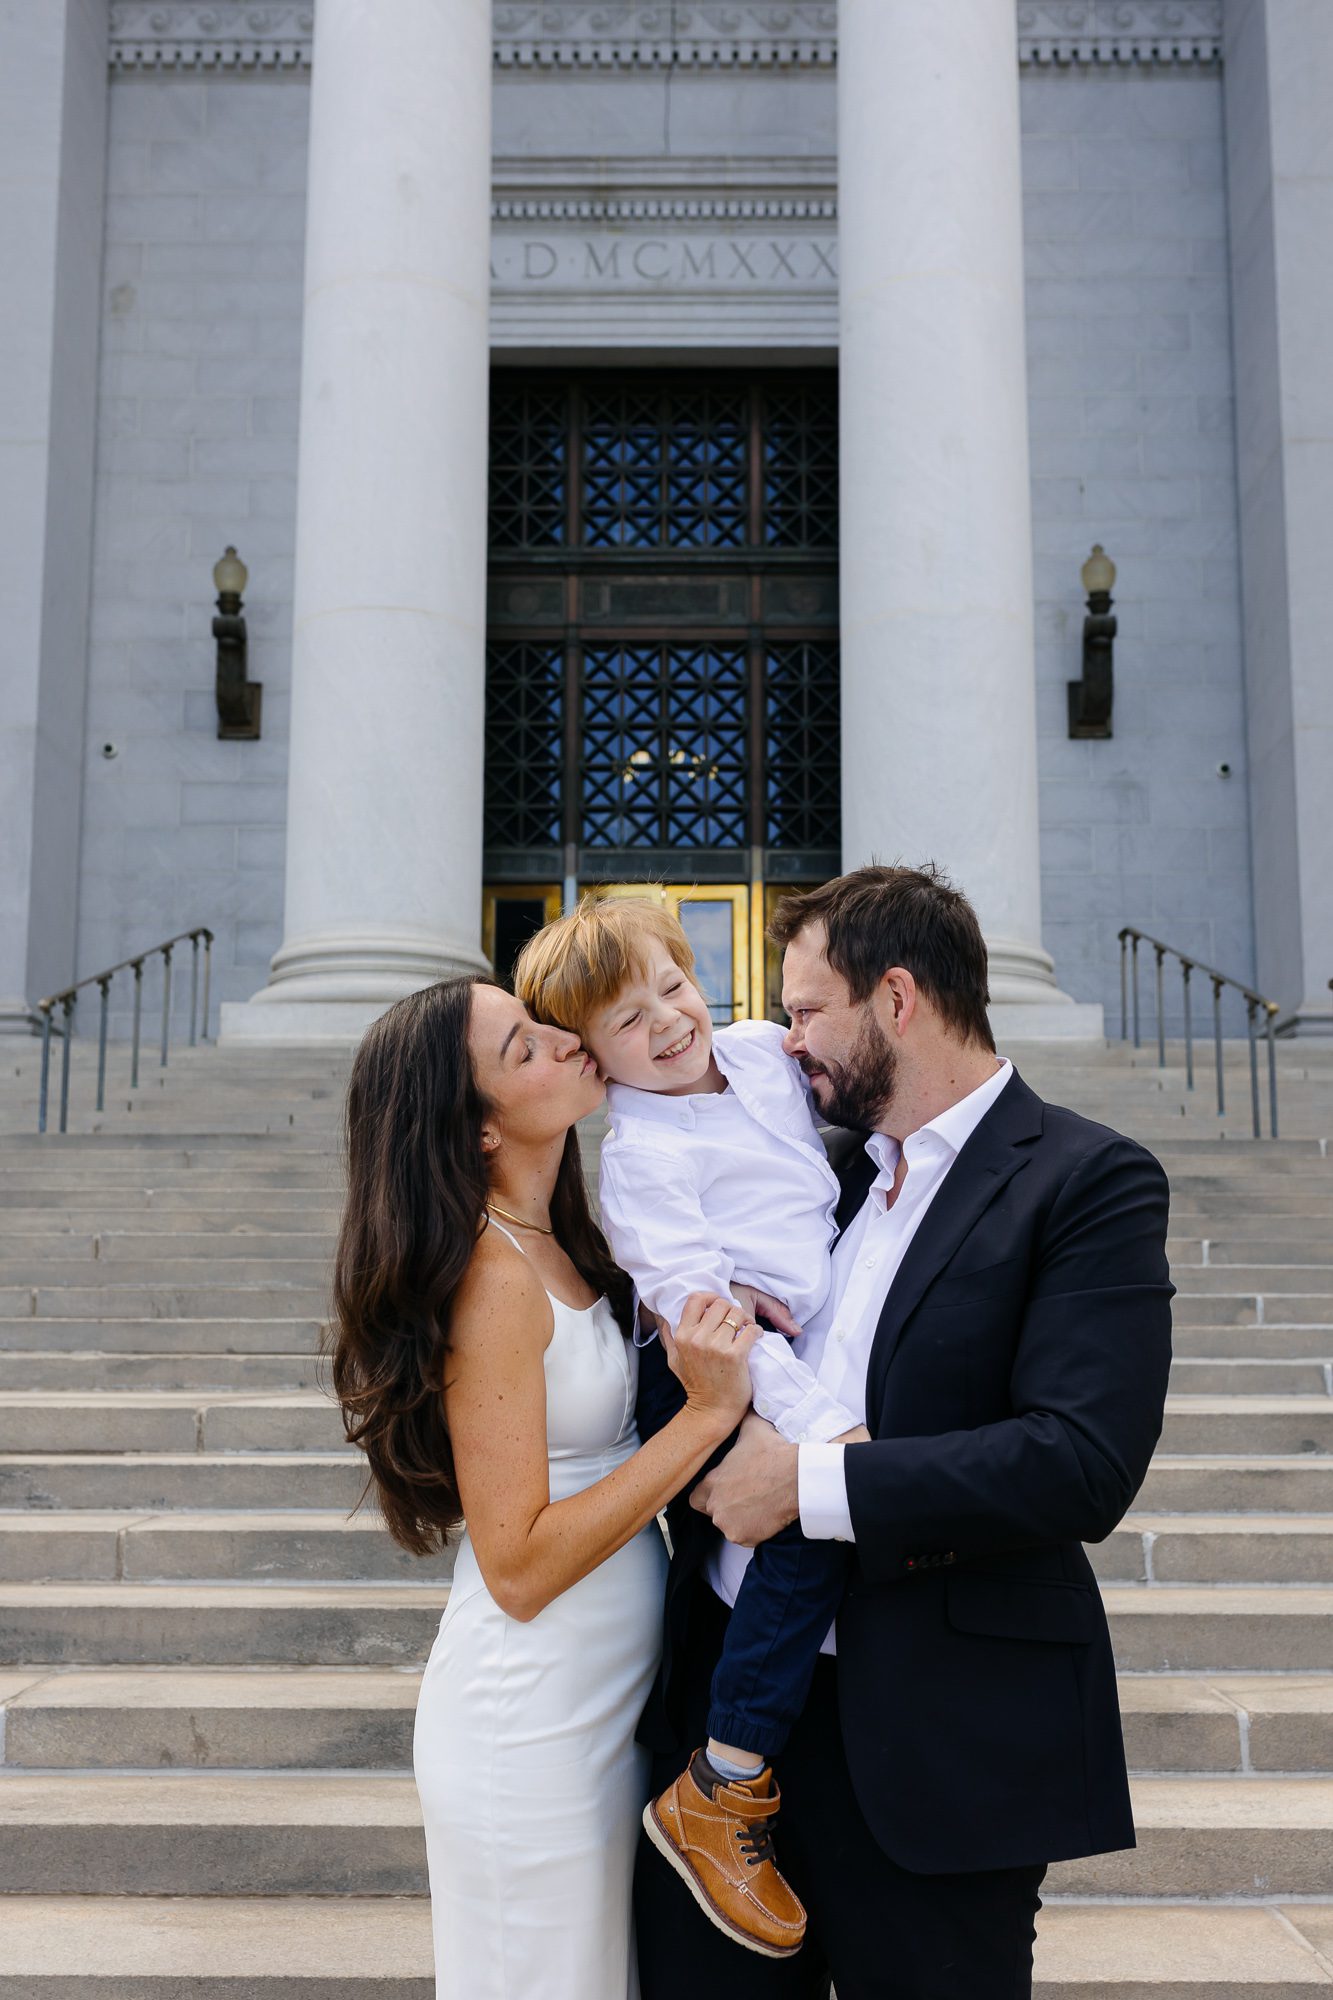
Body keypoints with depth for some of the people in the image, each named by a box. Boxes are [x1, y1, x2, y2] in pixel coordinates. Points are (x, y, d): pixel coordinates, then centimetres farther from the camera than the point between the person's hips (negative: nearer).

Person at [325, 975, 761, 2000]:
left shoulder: (555, 1247, 3)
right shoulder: (492, 1275, -22)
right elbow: (519, 1568, -22)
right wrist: (706, 1413, -24)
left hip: (606, 1707, 8)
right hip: (534, 1721, -8)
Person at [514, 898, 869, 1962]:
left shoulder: (761, 1047, 5)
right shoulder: (639, 1158, -18)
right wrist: (824, 1426, -31)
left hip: (823, 1343, 9)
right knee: (814, 1522, -29)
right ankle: (720, 1793, -15)